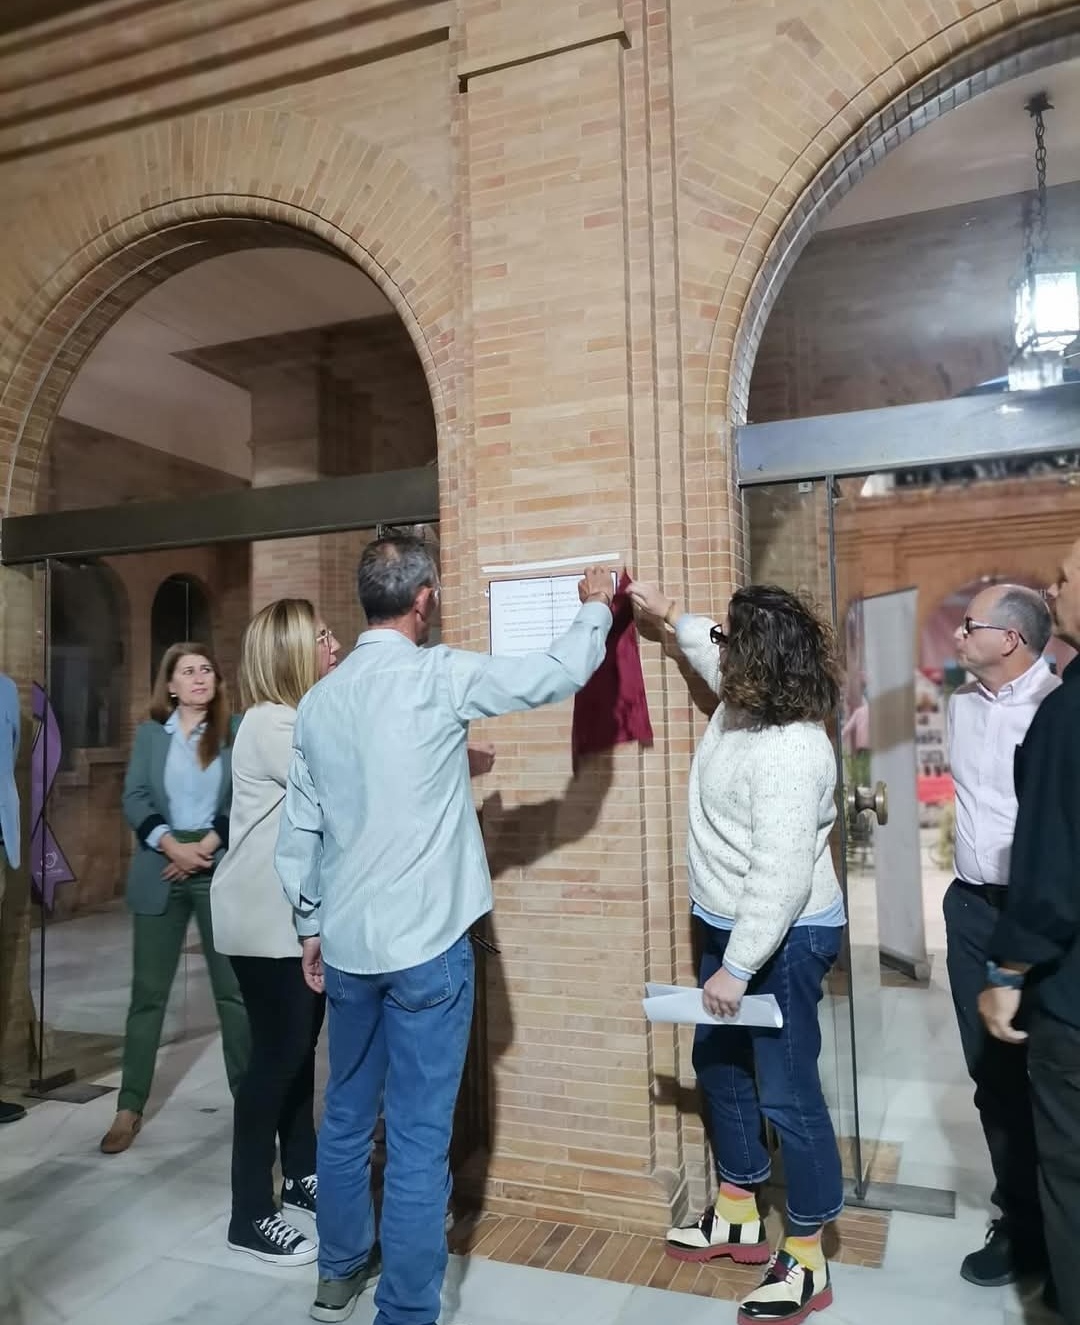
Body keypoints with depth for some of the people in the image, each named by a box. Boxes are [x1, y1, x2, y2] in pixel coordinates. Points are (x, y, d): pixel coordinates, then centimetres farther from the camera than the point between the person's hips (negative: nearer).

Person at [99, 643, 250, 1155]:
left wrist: (207, 846, -14)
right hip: (160, 872, 2)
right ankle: (130, 1108, 17)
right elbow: (133, 799, 1)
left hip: (220, 870, -2)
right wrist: (172, 846, -12)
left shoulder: (234, 732, 2)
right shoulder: (150, 733, 9)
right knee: (148, 992, 7)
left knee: (234, 989, 3)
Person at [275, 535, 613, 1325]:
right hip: (425, 943, -6)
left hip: (345, 943, 6)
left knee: (347, 1116, 21)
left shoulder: (319, 700, 4)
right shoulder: (440, 678, -13)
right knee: (419, 1136, 5)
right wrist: (596, 608, 10)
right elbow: (559, 675, -8)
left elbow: (299, 830, 8)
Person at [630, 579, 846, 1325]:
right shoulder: (745, 705, -1)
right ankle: (738, 1218, 39)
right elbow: (716, 660, 27)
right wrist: (670, 616, 26)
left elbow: (781, 877, -30)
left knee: (786, 1093, 3)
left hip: (784, 939, -11)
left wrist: (739, 968, -26)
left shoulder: (790, 752, -30)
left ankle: (808, 1264, 22)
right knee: (719, 1065, 21)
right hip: (732, 927, 11)